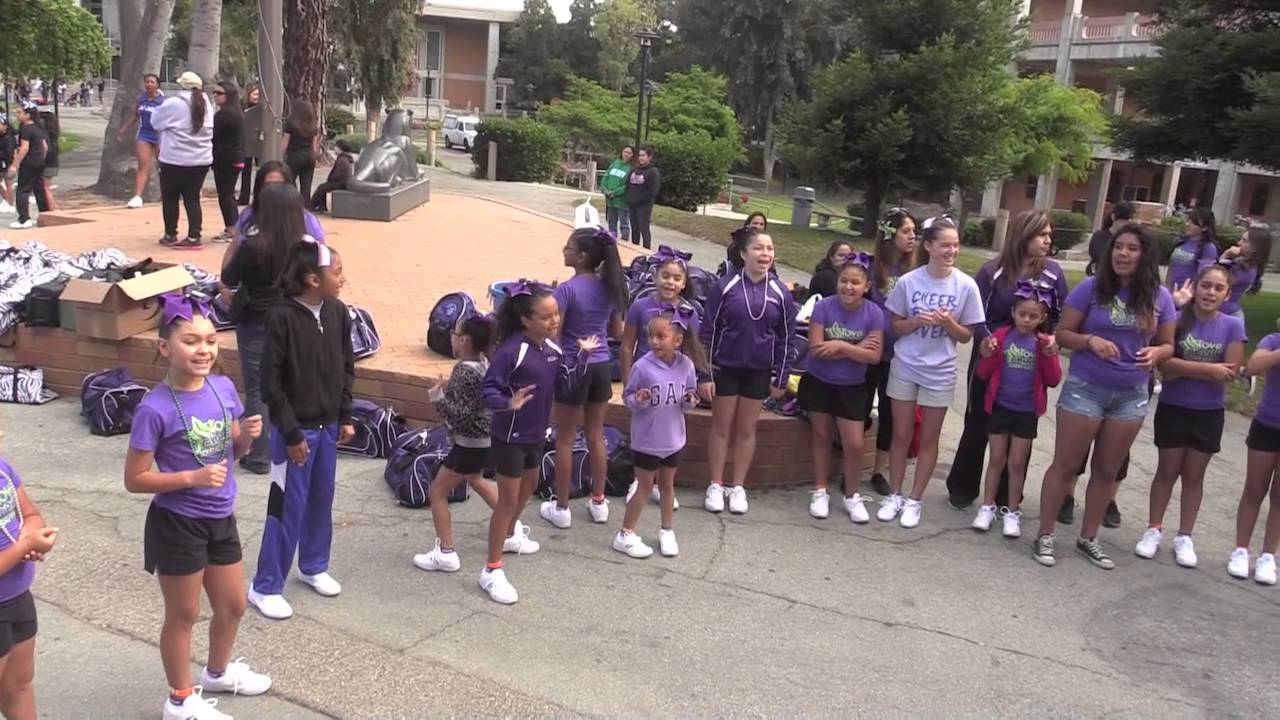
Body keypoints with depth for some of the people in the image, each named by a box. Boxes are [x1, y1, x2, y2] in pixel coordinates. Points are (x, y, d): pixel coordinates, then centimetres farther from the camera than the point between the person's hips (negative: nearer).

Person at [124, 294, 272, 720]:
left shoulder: (224, 388, -4)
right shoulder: (156, 409, -21)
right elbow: (135, 479, -16)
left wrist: (248, 435, -12)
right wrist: (192, 478, -26)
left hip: (221, 518, 6)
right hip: (178, 524, -6)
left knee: (233, 605, 21)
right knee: (184, 615, 12)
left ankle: (218, 672, 47)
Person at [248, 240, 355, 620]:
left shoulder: (338, 313, -2)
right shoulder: (282, 317, -20)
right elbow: (270, 382, -16)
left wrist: (346, 417, 8)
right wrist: (291, 433, -15)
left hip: (328, 426, 6)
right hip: (295, 430, -6)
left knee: (321, 501, 18)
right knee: (287, 508, 2)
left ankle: (314, 567, 37)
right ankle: (265, 587, 15)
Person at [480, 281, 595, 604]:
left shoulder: (552, 347, -2)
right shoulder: (511, 350, -26)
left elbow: (565, 382, 5)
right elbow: (488, 390, -26)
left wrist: (582, 355, -2)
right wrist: (509, 403, -44)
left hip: (536, 433, 8)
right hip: (509, 436, -8)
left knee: (529, 486, 27)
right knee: (508, 499, -1)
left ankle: (509, 532, 55)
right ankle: (492, 571, 10)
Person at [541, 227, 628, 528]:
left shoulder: (567, 289, -17)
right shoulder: (610, 287, 2)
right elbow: (617, 331, 10)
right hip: (602, 366, 6)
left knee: (565, 440, 7)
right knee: (596, 436, 17)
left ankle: (561, 508, 16)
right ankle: (599, 502, 26)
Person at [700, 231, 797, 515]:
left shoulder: (780, 293, -3)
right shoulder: (725, 286, -9)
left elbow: (786, 337, 3)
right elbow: (708, 330, -5)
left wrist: (781, 378, 2)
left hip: (759, 371, 2)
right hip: (725, 367, -2)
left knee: (747, 429, 10)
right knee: (722, 426, 8)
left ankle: (738, 487, 22)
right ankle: (715, 486, 19)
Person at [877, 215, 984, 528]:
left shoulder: (966, 286, -9)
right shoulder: (908, 281, -8)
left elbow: (966, 336, -2)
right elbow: (895, 326, 0)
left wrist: (948, 323, -21)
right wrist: (916, 321, -19)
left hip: (940, 372, 0)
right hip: (905, 367, 0)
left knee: (928, 438, 8)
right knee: (901, 435, 9)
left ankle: (914, 500, 20)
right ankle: (895, 495, 23)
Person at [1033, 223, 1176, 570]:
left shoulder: (1160, 297, 1)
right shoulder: (1091, 288, -8)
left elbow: (1167, 344, 8)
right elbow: (1063, 333, -5)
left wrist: (1156, 354, -15)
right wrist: (1091, 340, -24)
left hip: (1132, 395, 3)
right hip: (1084, 388, -3)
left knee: (1107, 470, 13)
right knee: (1065, 464, 2)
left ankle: (1088, 538, 27)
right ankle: (1044, 536, 12)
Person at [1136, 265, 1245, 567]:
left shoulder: (1233, 326, -7)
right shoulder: (1177, 319, -10)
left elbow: (1231, 373, -13)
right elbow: (1166, 366, -18)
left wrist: (1184, 367, -16)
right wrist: (1208, 369, -22)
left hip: (1209, 413, 1)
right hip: (1173, 408, -1)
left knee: (1194, 475, 12)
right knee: (1167, 470, 10)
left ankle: (1184, 537, 23)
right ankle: (1154, 530, 23)